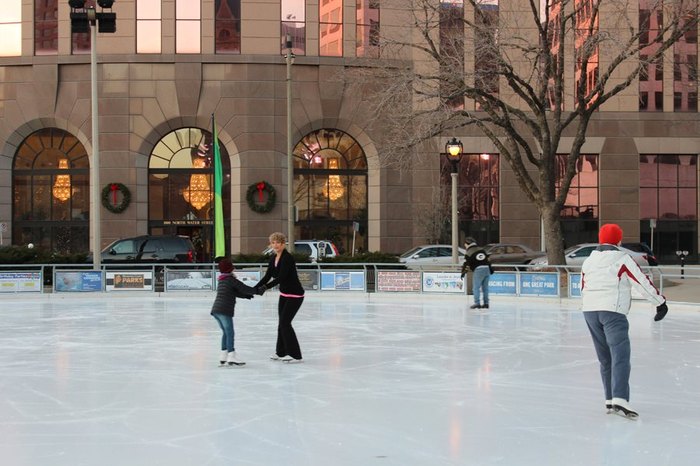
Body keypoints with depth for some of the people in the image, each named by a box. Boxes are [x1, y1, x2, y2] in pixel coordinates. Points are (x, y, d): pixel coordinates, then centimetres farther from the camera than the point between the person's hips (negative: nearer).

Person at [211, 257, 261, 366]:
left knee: (226, 332, 17)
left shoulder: (221, 280, 22)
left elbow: (235, 292, 22)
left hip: (215, 310, 9)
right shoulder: (231, 279, -5)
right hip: (224, 310, -9)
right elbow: (244, 288, -8)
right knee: (230, 333, -9)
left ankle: (223, 356, 19)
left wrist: (246, 296, 15)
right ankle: (231, 356, -14)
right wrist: (257, 291, 3)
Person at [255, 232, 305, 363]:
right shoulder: (274, 259, 5)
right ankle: (281, 352, 24)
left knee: (285, 322, -10)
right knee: (282, 322, 12)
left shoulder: (288, 258, -21)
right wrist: (254, 289, -2)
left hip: (295, 295, -9)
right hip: (284, 294, 9)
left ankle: (295, 355, -4)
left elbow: (281, 277, -30)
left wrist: (266, 287, -36)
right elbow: (267, 277, 7)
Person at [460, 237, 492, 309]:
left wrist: (463, 273, 9)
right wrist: (490, 269, 29)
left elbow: (466, 264, 0)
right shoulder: (482, 249, 18)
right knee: (485, 287, 12)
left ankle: (477, 303, -5)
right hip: (487, 268, 6)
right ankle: (486, 303, 13)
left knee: (476, 287, 0)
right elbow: (487, 259, 21)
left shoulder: (469, 252, 1)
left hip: (478, 270, -6)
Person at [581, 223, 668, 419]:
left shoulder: (588, 261, 15)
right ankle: (619, 400, -26)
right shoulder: (622, 259, -3)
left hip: (589, 311, 7)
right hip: (612, 312, -6)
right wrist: (661, 302, 3)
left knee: (605, 358, 15)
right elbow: (642, 282, -5)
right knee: (620, 356, -12)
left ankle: (610, 400, 15)